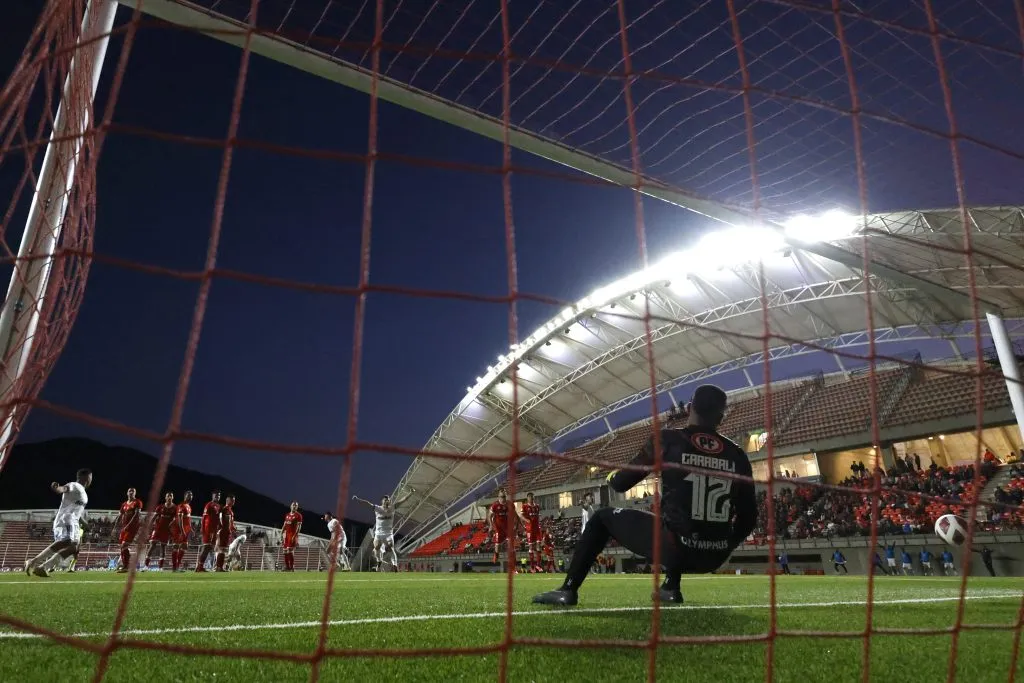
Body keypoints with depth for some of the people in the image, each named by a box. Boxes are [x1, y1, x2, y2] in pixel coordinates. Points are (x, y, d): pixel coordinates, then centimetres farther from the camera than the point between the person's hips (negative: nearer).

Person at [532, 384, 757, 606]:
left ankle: (568, 589, 14)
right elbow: (749, 516, 8)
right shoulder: (736, 454, 6)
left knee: (603, 517, 17)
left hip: (676, 549, -4)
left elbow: (620, 484, 2)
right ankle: (671, 587, 29)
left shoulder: (668, 440, -4)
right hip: (715, 558, 4)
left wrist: (612, 475, 26)